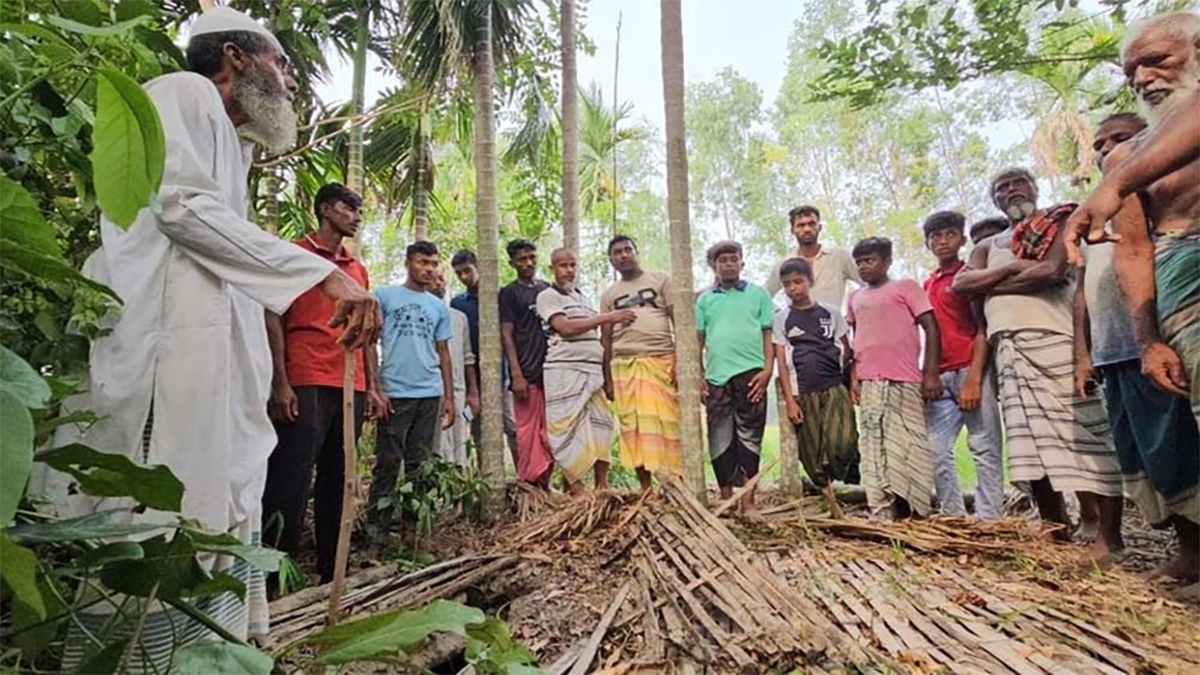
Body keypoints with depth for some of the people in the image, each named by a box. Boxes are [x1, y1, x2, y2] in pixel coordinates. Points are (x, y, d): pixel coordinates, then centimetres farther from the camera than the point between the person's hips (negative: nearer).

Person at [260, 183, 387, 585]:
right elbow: (273, 318, -4)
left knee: (337, 481, 10)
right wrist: (280, 384, -12)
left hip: (351, 388, 6)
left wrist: (373, 387, 12)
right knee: (291, 481, -7)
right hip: (306, 385, -6)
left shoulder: (358, 269, 20)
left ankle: (330, 571, 18)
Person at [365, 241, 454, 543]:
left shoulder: (439, 307, 15)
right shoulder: (385, 296, 4)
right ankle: (376, 523, 10)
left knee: (420, 464, 8)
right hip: (395, 393, -4)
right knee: (388, 463, 0)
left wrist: (449, 398, 11)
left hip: (430, 394, 4)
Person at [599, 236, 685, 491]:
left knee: (668, 422, -8)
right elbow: (605, 338, 16)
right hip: (624, 365, 3)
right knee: (633, 426, 0)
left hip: (661, 360, -2)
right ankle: (646, 488, 6)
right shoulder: (608, 295, 18)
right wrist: (607, 379, 9)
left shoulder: (661, 280, 10)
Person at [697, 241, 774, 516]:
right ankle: (726, 498, 15)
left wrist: (768, 369, -7)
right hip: (716, 376, 2)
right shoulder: (705, 300, 14)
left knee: (749, 436, -1)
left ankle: (747, 500, 3)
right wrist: (698, 374, 4)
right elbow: (698, 339, 13)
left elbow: (768, 334, 5)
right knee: (719, 438, 5)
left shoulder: (758, 294, 9)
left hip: (750, 372, -2)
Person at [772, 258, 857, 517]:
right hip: (803, 393, 0)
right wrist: (789, 399, -3)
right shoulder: (781, 319, 6)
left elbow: (847, 350, 13)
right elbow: (781, 361, 3)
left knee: (841, 444, -18)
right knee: (812, 454, 1)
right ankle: (832, 504, 11)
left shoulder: (830, 313, 9)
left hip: (835, 387, 0)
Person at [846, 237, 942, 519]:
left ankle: (912, 512, 3)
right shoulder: (856, 298, 19)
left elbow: (931, 328, -1)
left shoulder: (905, 287, 4)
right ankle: (882, 514, 6)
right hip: (869, 384, 5)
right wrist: (854, 377, 11)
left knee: (908, 447, -5)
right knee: (873, 450, 2)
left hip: (904, 382, -5)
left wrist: (931, 373, -9)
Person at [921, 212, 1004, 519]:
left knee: (985, 449, -4)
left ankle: (988, 521, -1)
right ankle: (955, 518, 11)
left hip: (971, 372, -6)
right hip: (941, 377, 6)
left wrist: (973, 378, -17)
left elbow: (984, 329, -7)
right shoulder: (927, 285, 19)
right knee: (936, 451, 3)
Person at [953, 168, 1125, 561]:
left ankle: (1110, 536, -3)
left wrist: (989, 286, 0)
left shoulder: (1059, 223, 10)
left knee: (1081, 434, -8)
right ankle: (1057, 535, 10)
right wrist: (1013, 267, -5)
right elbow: (959, 284, 8)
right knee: (1030, 445, 3)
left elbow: (1053, 270, -10)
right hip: (1009, 349, 5)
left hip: (1053, 340, -5)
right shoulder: (989, 246, 25)